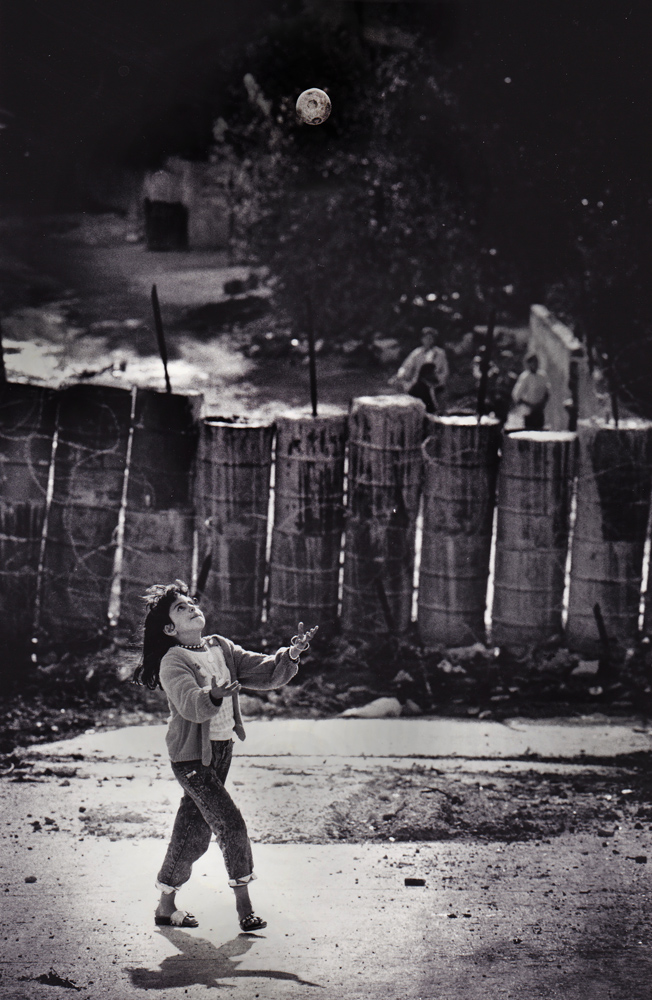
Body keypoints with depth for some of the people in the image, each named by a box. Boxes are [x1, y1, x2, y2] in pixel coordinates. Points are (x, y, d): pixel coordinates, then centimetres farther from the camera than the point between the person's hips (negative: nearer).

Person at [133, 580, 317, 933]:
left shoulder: (221, 648, 7)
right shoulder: (173, 662, -13)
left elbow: (264, 673, 4)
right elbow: (189, 703, -30)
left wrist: (291, 655, -14)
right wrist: (213, 695, -50)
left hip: (221, 750, 7)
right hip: (191, 756, -7)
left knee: (193, 835, 12)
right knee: (230, 825, -14)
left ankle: (166, 905, 24)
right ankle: (244, 905, -5)